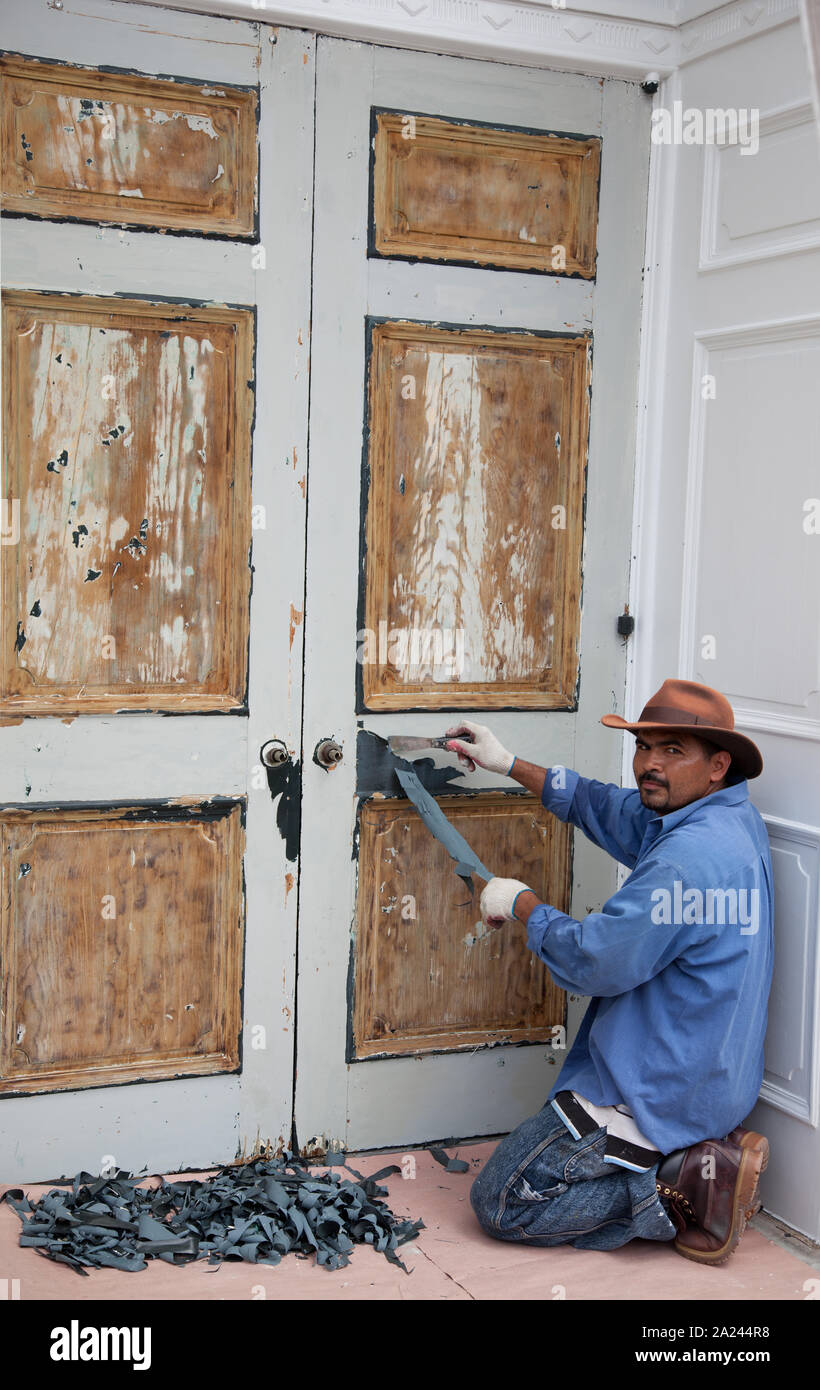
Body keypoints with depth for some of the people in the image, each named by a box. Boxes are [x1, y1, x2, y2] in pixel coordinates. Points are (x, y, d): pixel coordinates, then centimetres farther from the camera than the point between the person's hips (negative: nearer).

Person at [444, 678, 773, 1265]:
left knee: (501, 1204, -2)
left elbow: (592, 962, -23)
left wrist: (522, 903, -5)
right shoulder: (732, 820, 3)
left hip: (658, 1094, -10)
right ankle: (705, 1157, 11)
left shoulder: (691, 856, -27)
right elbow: (611, 809, 16)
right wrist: (510, 765, 17)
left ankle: (684, 1185, -6)